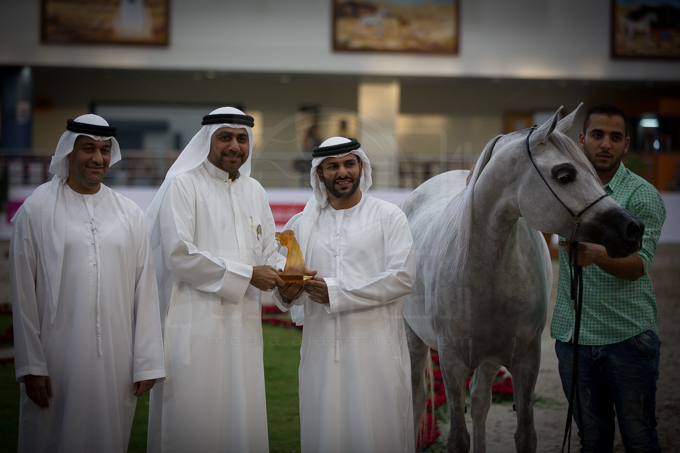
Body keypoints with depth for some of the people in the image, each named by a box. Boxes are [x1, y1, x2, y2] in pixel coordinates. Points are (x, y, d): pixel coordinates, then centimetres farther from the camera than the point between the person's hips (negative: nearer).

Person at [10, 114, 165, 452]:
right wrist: (32, 366, -6)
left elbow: (145, 292, 6)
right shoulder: (36, 211, 0)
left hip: (116, 361, 3)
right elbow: (23, 295, -1)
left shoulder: (130, 215, 8)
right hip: (58, 358, -2)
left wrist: (147, 362, 1)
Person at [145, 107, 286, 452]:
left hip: (243, 326, 6)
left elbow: (268, 253, 20)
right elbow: (178, 255, -14)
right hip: (195, 324, -6)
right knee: (192, 423, -4)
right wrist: (245, 275, -13)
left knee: (241, 420, 8)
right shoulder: (183, 185, -4)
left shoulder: (254, 191, 17)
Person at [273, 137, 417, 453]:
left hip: (375, 347, -3)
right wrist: (286, 293, -10)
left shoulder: (388, 217, 3)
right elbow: (285, 281, 16)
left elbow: (402, 278, -9)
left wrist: (336, 292, -14)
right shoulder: (302, 224, 13)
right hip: (321, 347, 3)